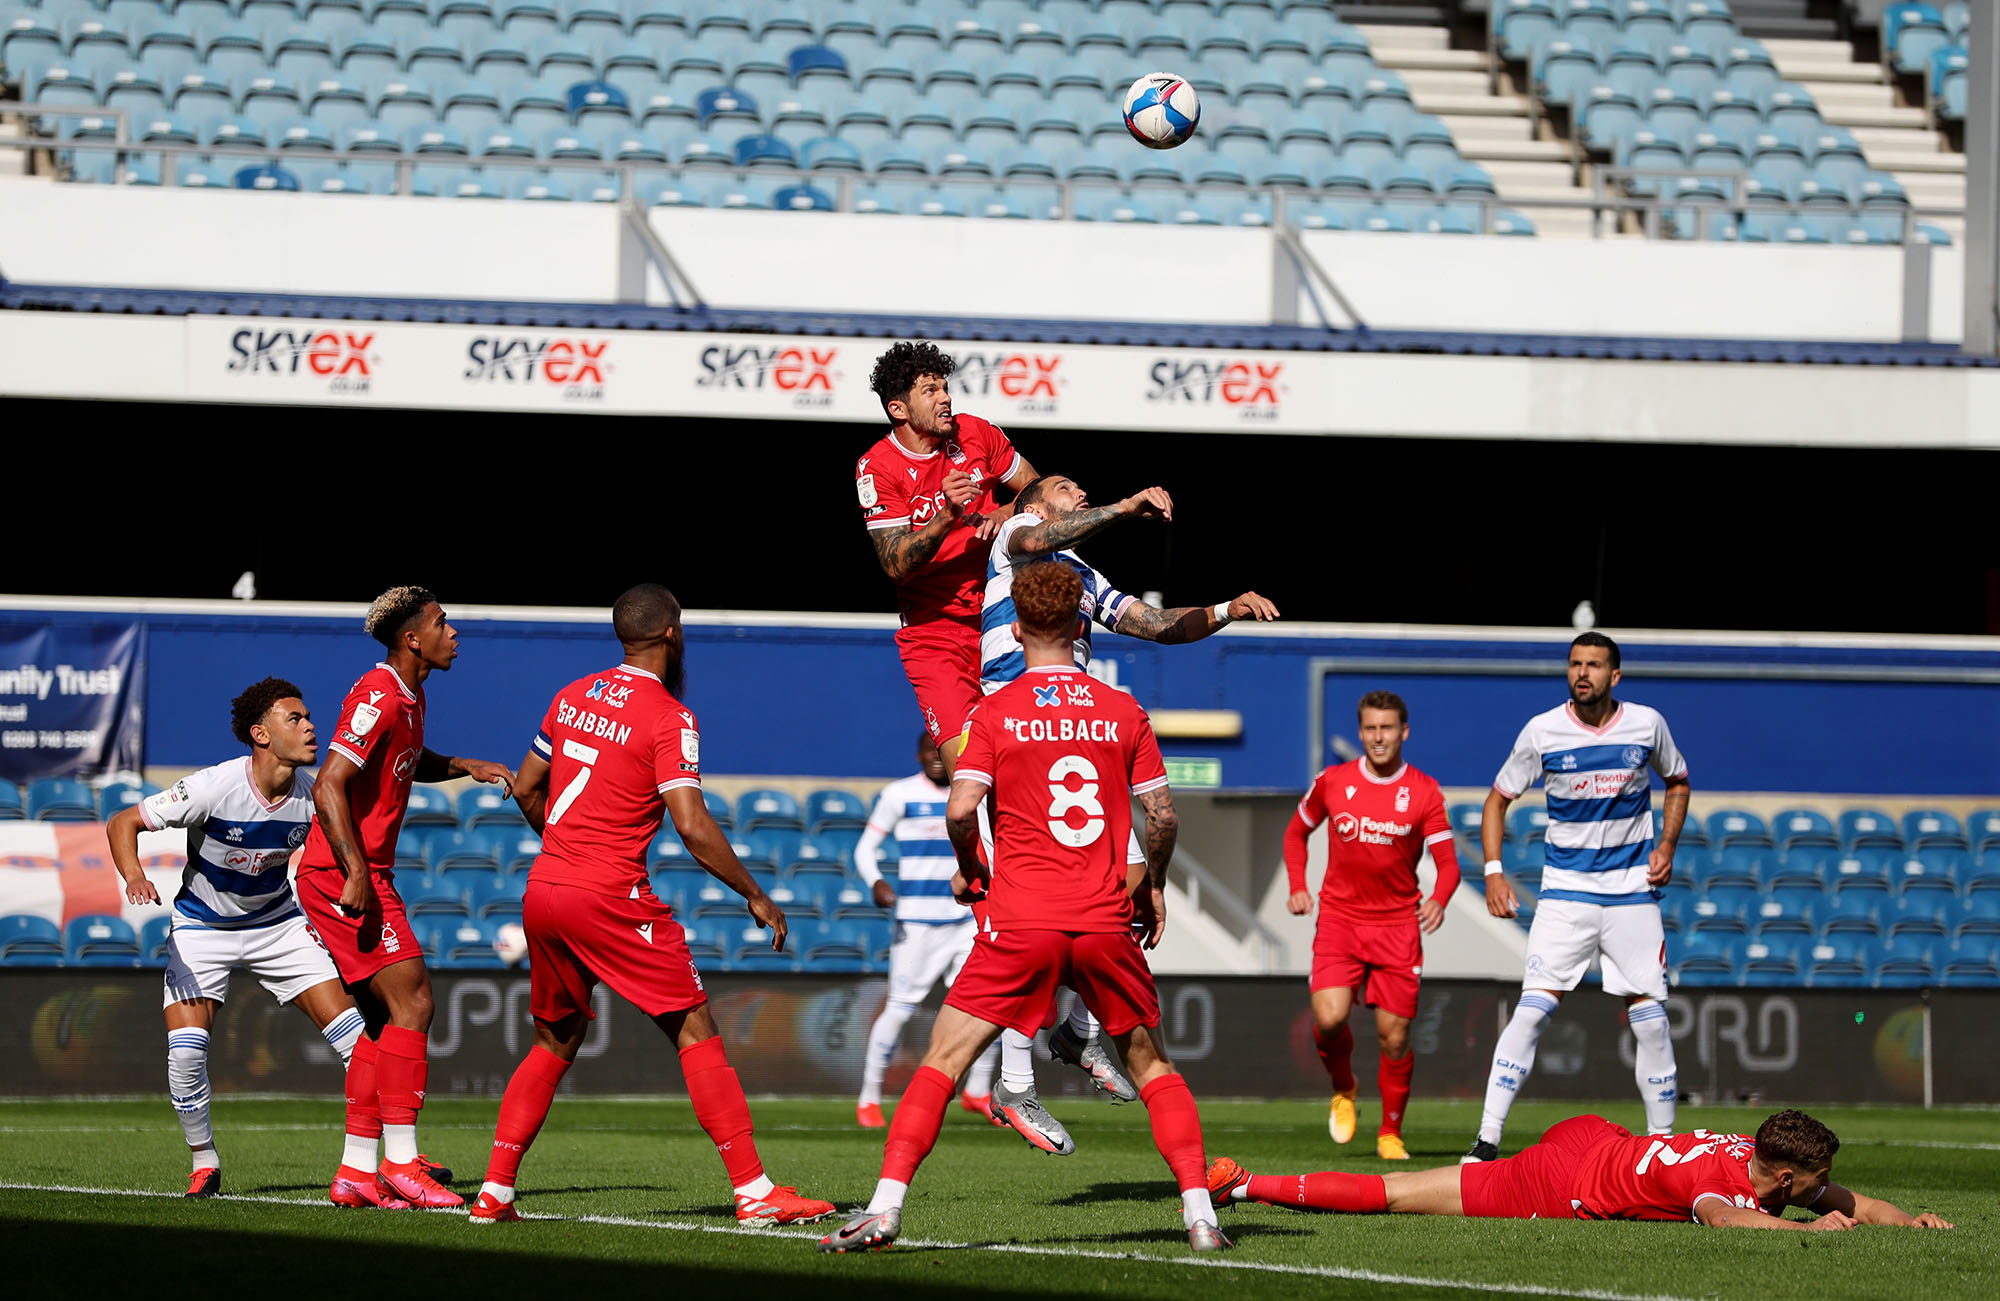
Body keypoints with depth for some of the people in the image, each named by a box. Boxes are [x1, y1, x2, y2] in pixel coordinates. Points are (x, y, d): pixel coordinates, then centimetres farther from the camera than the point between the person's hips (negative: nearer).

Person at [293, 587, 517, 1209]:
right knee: (411, 1002, -13)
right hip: (344, 875, -10)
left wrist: (466, 766, 15)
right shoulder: (379, 699, -18)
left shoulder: (408, 695, 13)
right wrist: (356, 875, -27)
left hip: (363, 875, 10)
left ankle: (357, 1169, 11)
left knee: (384, 1019, 9)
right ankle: (401, 1162, -13)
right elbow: (329, 787, -24)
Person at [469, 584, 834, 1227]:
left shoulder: (572, 697, 11)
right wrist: (756, 896, -7)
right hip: (611, 900, -7)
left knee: (554, 1043, 20)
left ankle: (495, 1191, 15)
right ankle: (753, 1191, -7)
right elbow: (692, 825, -17)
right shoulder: (669, 717, -10)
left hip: (543, 889, 7)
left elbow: (527, 788, 20)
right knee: (697, 1032, -2)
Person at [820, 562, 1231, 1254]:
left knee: (944, 1059, 1)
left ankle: (886, 1206, -10)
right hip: (1108, 923, 2)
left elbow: (961, 809, -10)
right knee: (1150, 1062, 17)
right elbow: (1161, 815, 6)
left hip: (1020, 922, -2)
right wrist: (1153, 886, 23)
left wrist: (970, 868, 9)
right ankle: (1199, 1209, 8)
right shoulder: (1125, 712, 6)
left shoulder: (995, 712, -1)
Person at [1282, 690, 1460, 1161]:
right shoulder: (1333, 782, 1)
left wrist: (1439, 899, -26)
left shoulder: (1424, 792, -2)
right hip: (1339, 916, 0)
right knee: (1329, 1017, -19)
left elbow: (1447, 861, -5)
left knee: (1394, 1035, -2)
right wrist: (1297, 887, 4)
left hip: (1398, 923, 0)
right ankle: (1343, 1090, 13)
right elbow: (1297, 831, 18)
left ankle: (1391, 1133, 16)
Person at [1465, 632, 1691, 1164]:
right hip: (1566, 888, -1)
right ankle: (1486, 1141, -14)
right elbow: (1497, 800, 5)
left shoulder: (1646, 724, -1)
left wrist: (1667, 845, 2)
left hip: (1633, 887, 1)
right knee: (1533, 1009, -14)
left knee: (1649, 1019, -2)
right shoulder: (1542, 731, -5)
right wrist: (1493, 871, -7)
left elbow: (1677, 781, 17)